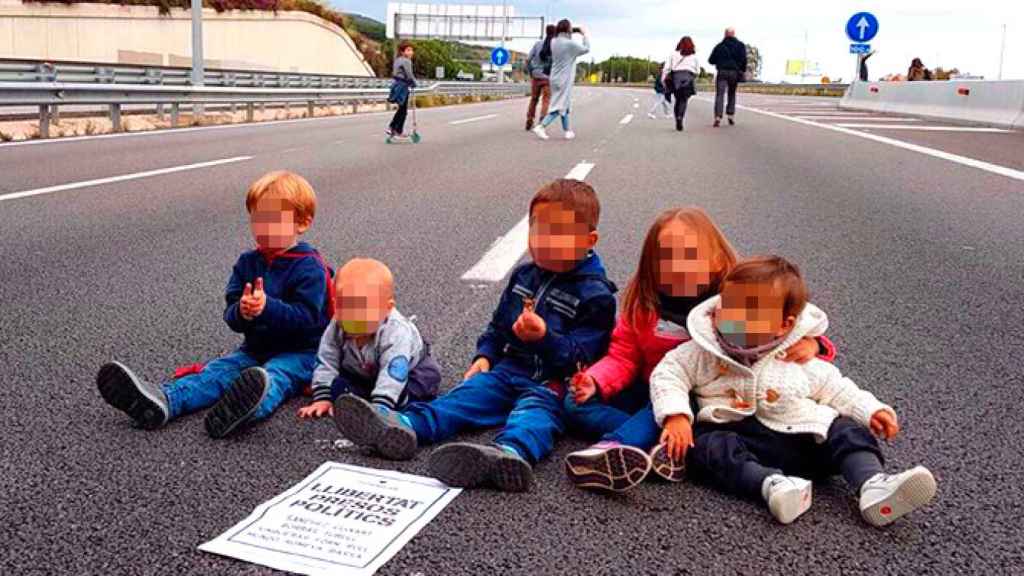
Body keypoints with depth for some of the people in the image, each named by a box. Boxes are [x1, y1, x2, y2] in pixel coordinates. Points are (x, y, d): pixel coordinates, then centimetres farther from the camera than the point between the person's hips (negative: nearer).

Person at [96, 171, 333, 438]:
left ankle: (245, 407, -71)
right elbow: (231, 316, 3)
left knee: (275, 376, -36)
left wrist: (267, 307, -33)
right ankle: (161, 401, -43)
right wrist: (242, 312, -22)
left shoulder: (309, 267, -10)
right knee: (217, 371, -17)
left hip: (301, 352, -7)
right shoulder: (247, 263, 9)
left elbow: (306, 318, -20)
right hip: (256, 348, 7)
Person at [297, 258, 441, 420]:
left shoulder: (396, 333, -37)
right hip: (361, 374, 5)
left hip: (409, 369, -5)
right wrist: (322, 398, -27)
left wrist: (379, 408, -53)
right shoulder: (336, 328, -22)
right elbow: (326, 363, -18)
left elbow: (392, 376, -44)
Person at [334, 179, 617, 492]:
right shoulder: (524, 276, 18)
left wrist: (545, 337, -27)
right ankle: (404, 426, -41)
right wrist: (485, 355, 9)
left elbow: (582, 355, -12)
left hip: (553, 381, -6)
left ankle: (509, 453, -69)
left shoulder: (595, 295, -4)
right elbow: (499, 324, 27)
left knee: (535, 409, -35)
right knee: (471, 392, -18)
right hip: (510, 367, 6)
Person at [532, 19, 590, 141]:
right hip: (564, 79, -7)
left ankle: (567, 131, 25)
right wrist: (585, 35, 10)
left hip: (555, 78, 7)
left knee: (564, 104, 18)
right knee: (560, 106, -3)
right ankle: (541, 126, -15)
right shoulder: (570, 44, -17)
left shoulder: (553, 42, 0)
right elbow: (586, 49, -5)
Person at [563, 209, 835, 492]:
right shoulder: (641, 305, -4)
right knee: (576, 403, -17)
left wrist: (811, 345, -32)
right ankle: (660, 445, -35)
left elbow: (783, 335, -8)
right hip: (650, 394, 4)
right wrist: (595, 381, -24)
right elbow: (623, 357, -4)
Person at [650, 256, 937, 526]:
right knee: (705, 445, -30)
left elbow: (836, 389, 18)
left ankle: (873, 485, -37)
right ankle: (770, 484, -49)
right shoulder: (704, 352, 4)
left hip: (804, 438, 2)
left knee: (847, 432, -15)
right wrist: (676, 415, -13)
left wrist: (871, 410, 3)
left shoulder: (801, 360, 10)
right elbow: (668, 373, 3)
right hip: (737, 435, -2)